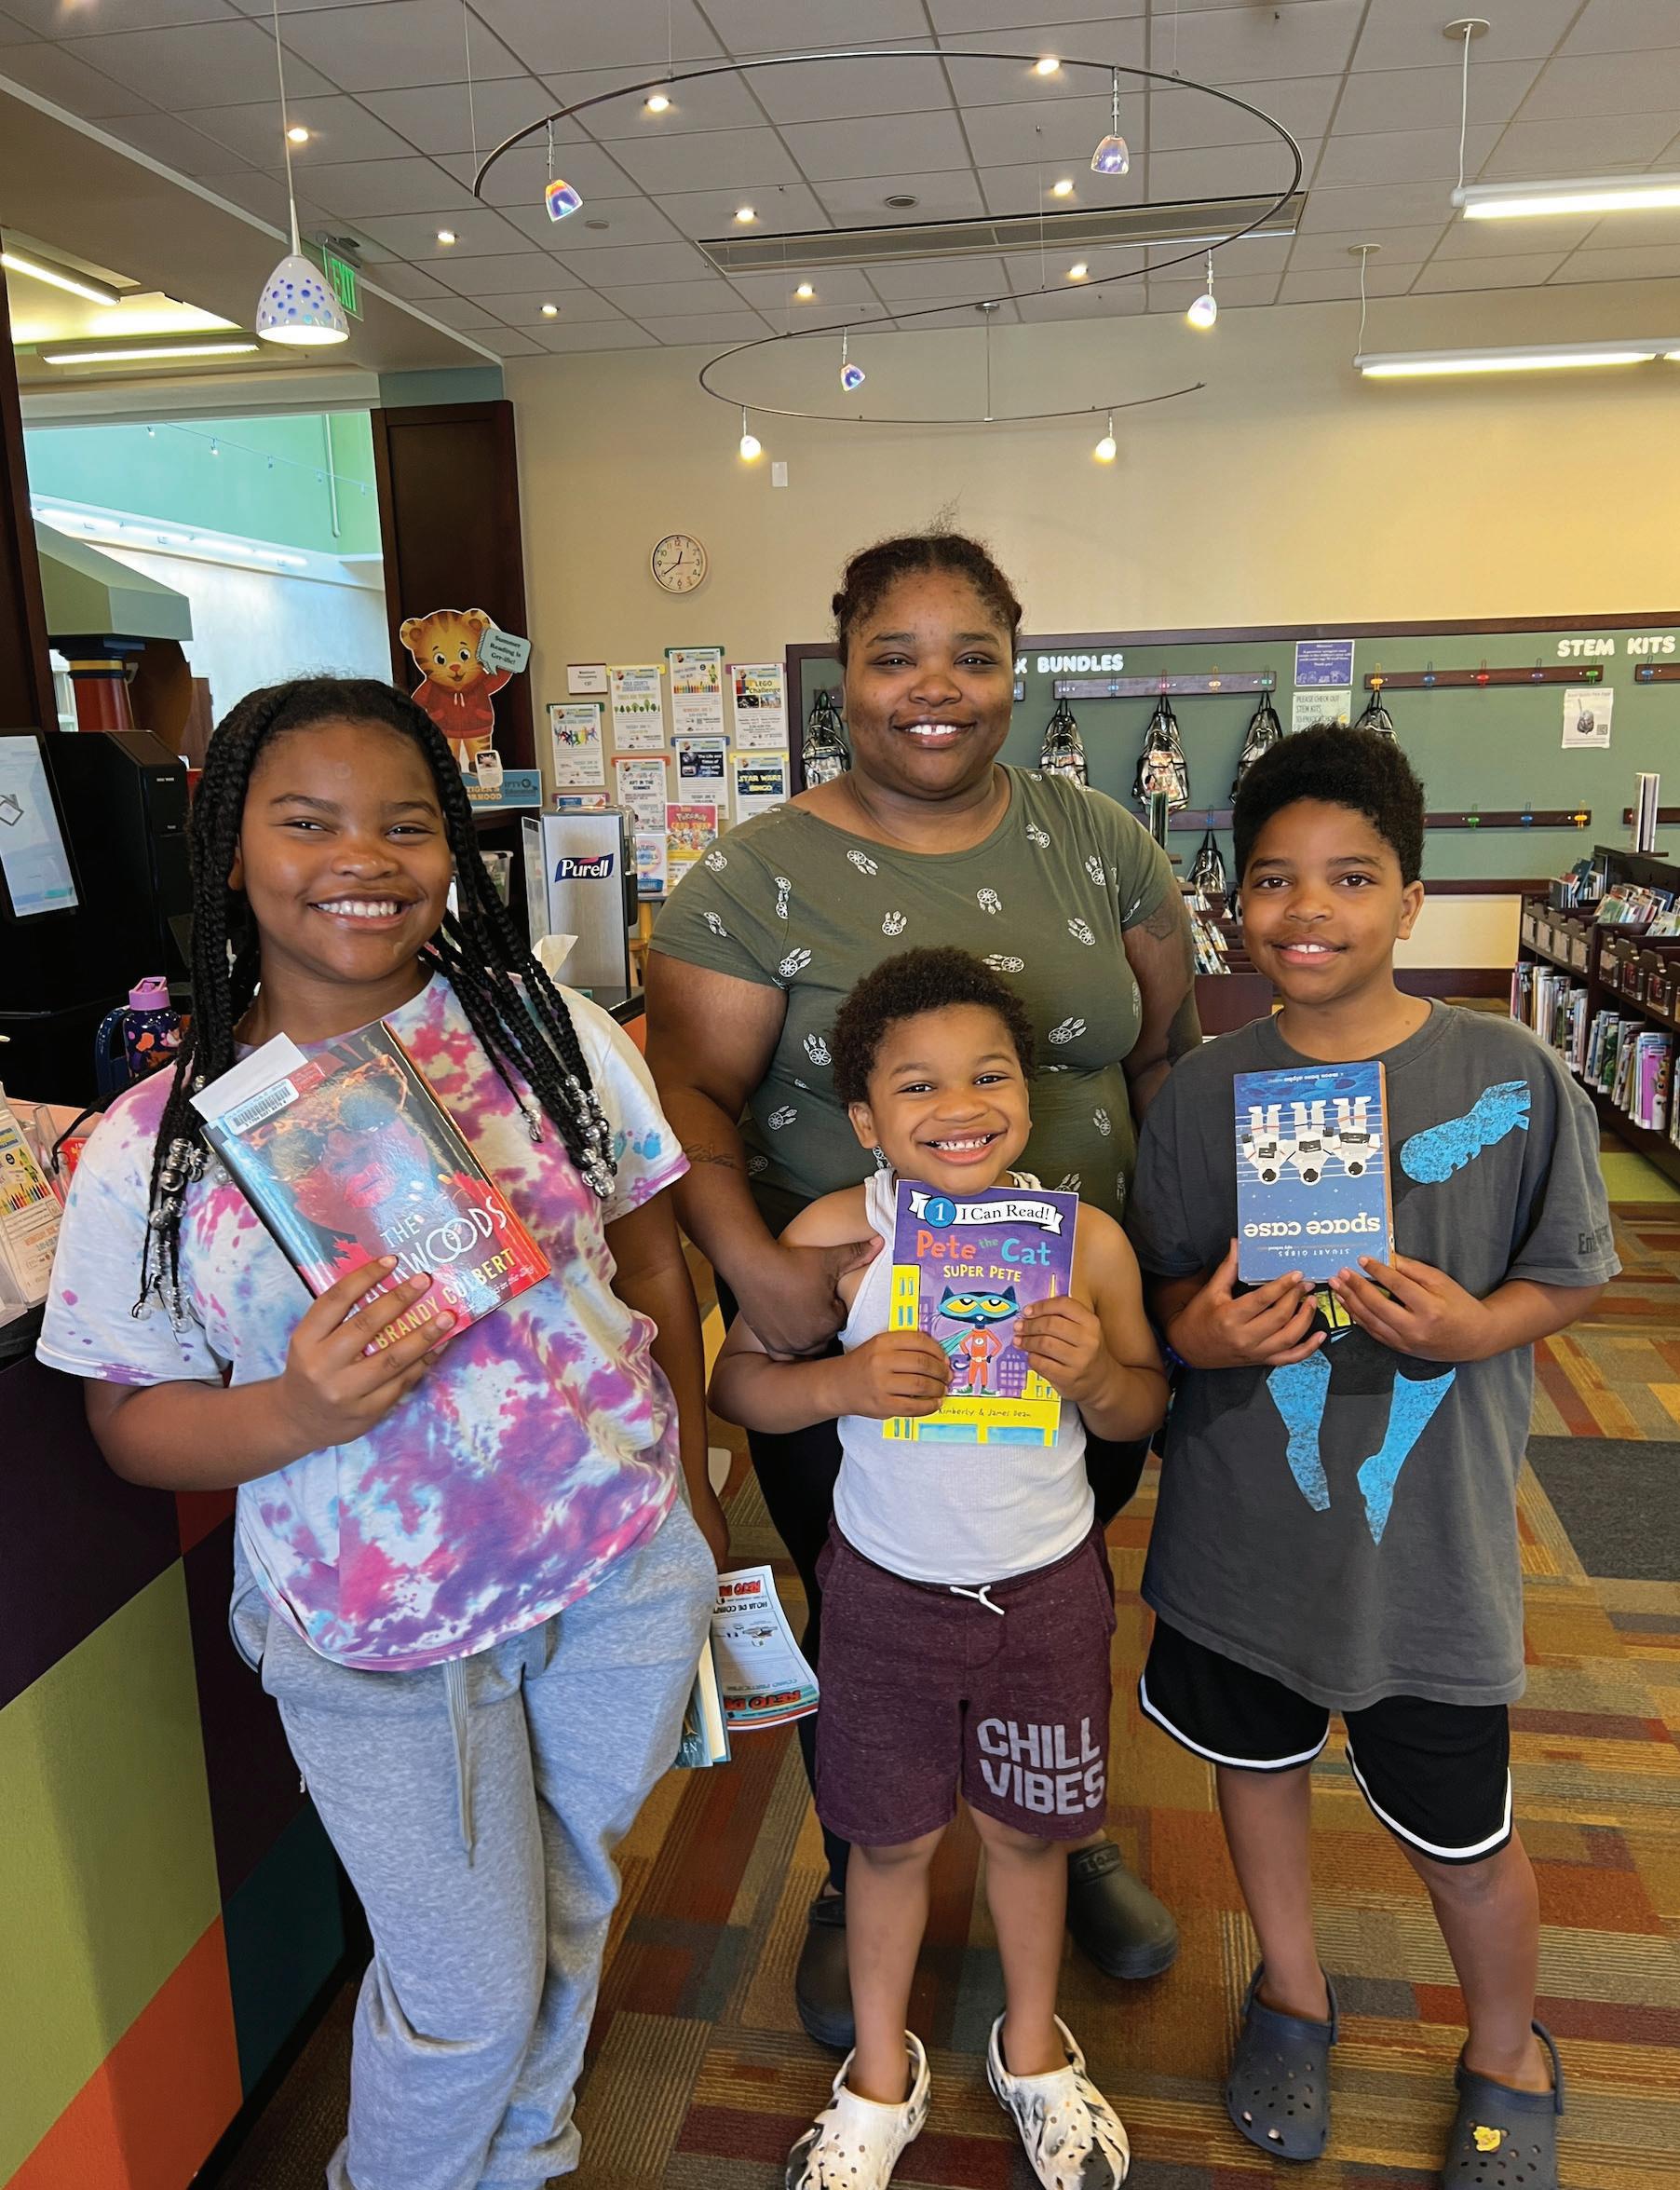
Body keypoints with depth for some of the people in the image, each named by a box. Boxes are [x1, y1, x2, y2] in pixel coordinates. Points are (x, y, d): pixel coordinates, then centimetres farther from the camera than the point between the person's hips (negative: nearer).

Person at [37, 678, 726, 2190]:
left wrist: (689, 1497, 7)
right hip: (378, 1635, -2)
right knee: (467, 1993, 12)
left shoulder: (557, 1034, -7)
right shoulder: (152, 1145, -10)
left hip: (624, 1569, 3)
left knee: (568, 1912, 24)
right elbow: (133, 1420, -4)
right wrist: (299, 1412, -25)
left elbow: (654, 1267, 2)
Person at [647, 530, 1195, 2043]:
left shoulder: (1098, 843, 1)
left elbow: (1172, 1051, 6)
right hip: (844, 1337, -2)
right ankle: (858, 1884, 46)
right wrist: (752, 1262, -29)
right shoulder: (758, 875, -9)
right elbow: (691, 1090, -12)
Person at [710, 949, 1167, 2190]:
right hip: (888, 1588, 0)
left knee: (1028, 1826, 20)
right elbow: (735, 1381, -8)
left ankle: (1033, 2050, 50)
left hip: (1047, 1588, 1)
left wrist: (1095, 1373, -23)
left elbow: (1144, 1409, -1)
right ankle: (881, 2076, 46)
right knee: (891, 1837, 18)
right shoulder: (834, 1236, -17)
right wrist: (841, 1384, -27)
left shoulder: (1088, 1240, -14)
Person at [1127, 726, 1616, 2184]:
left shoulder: (1513, 1078, -11)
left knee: (1458, 1830, 13)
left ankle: (1510, 2059, 46)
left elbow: (1570, 1277, -2)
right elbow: (1162, 1284, 3)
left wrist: (1473, 1325, -21)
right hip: (1241, 1516, 3)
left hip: (1430, 1530, -2)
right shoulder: (1202, 1092, -5)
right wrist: (1200, 1334, -18)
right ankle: (1293, 1988, 52)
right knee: (1257, 1759, 22)